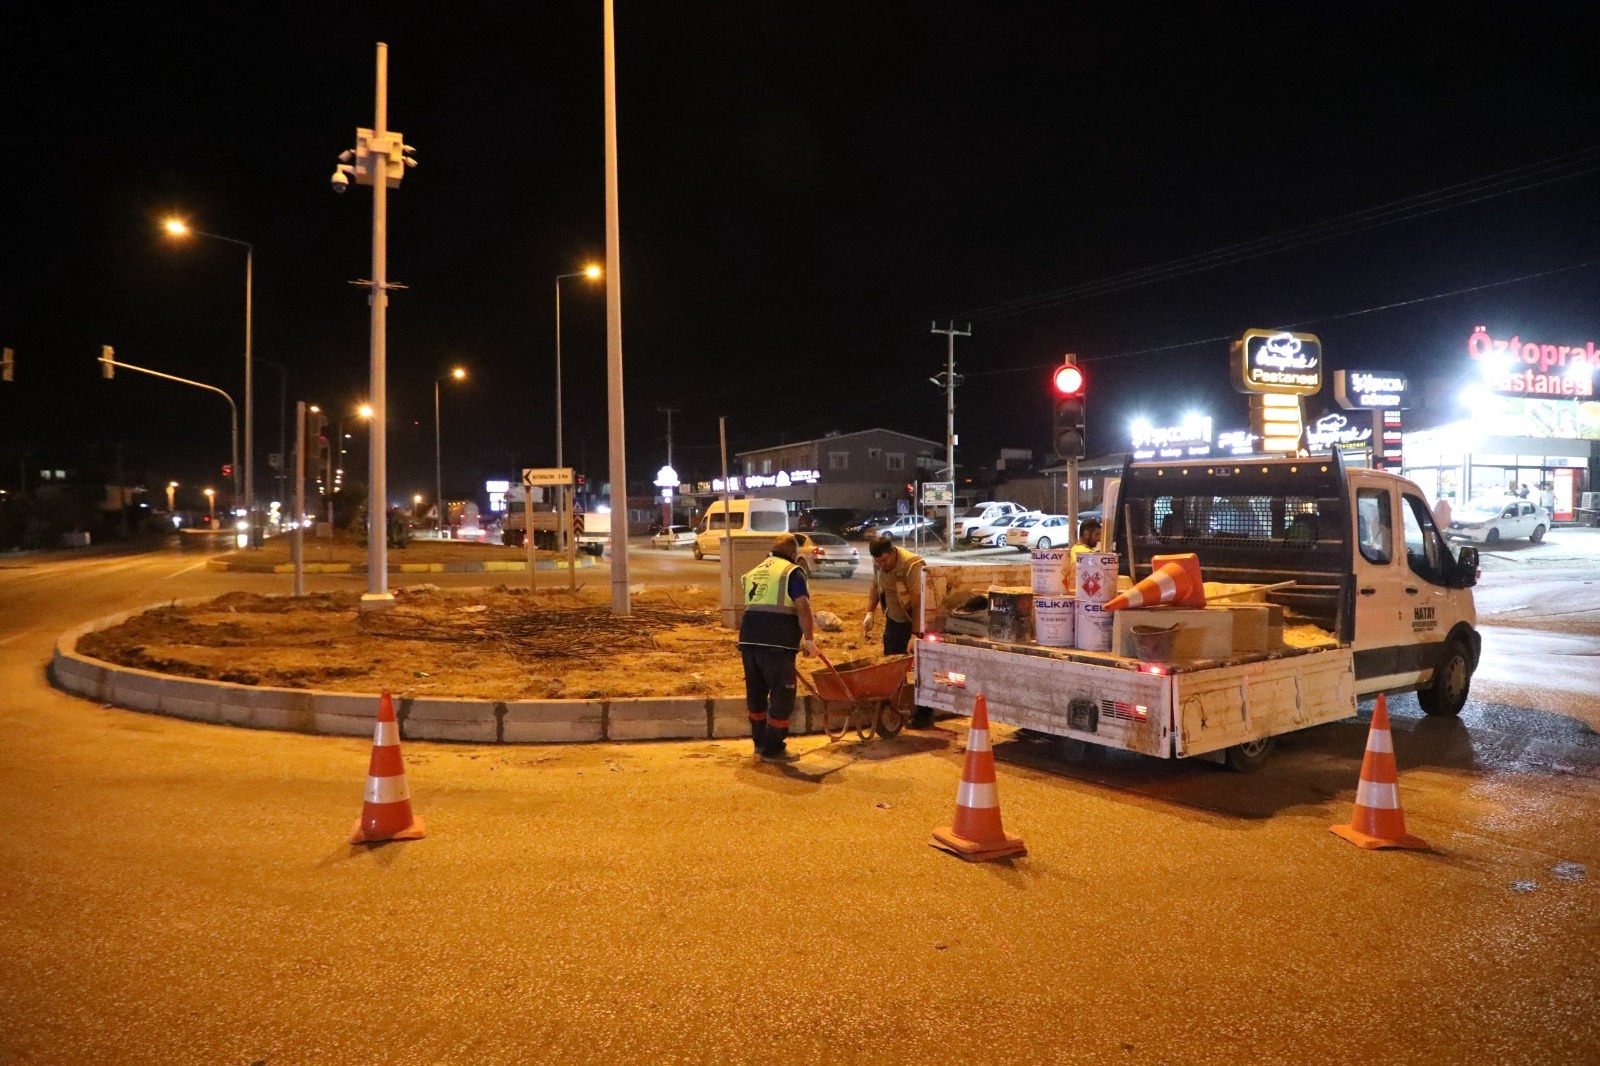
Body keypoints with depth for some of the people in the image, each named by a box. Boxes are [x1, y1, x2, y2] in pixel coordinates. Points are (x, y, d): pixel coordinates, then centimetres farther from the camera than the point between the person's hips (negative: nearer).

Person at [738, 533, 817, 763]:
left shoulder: (754, 572, 21)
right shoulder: (792, 572, -1)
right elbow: (803, 608, -12)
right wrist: (809, 639, -6)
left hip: (749, 640, 7)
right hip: (777, 644, -7)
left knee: (756, 693, 18)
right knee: (782, 697, 2)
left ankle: (760, 742, 30)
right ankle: (773, 750, 6)